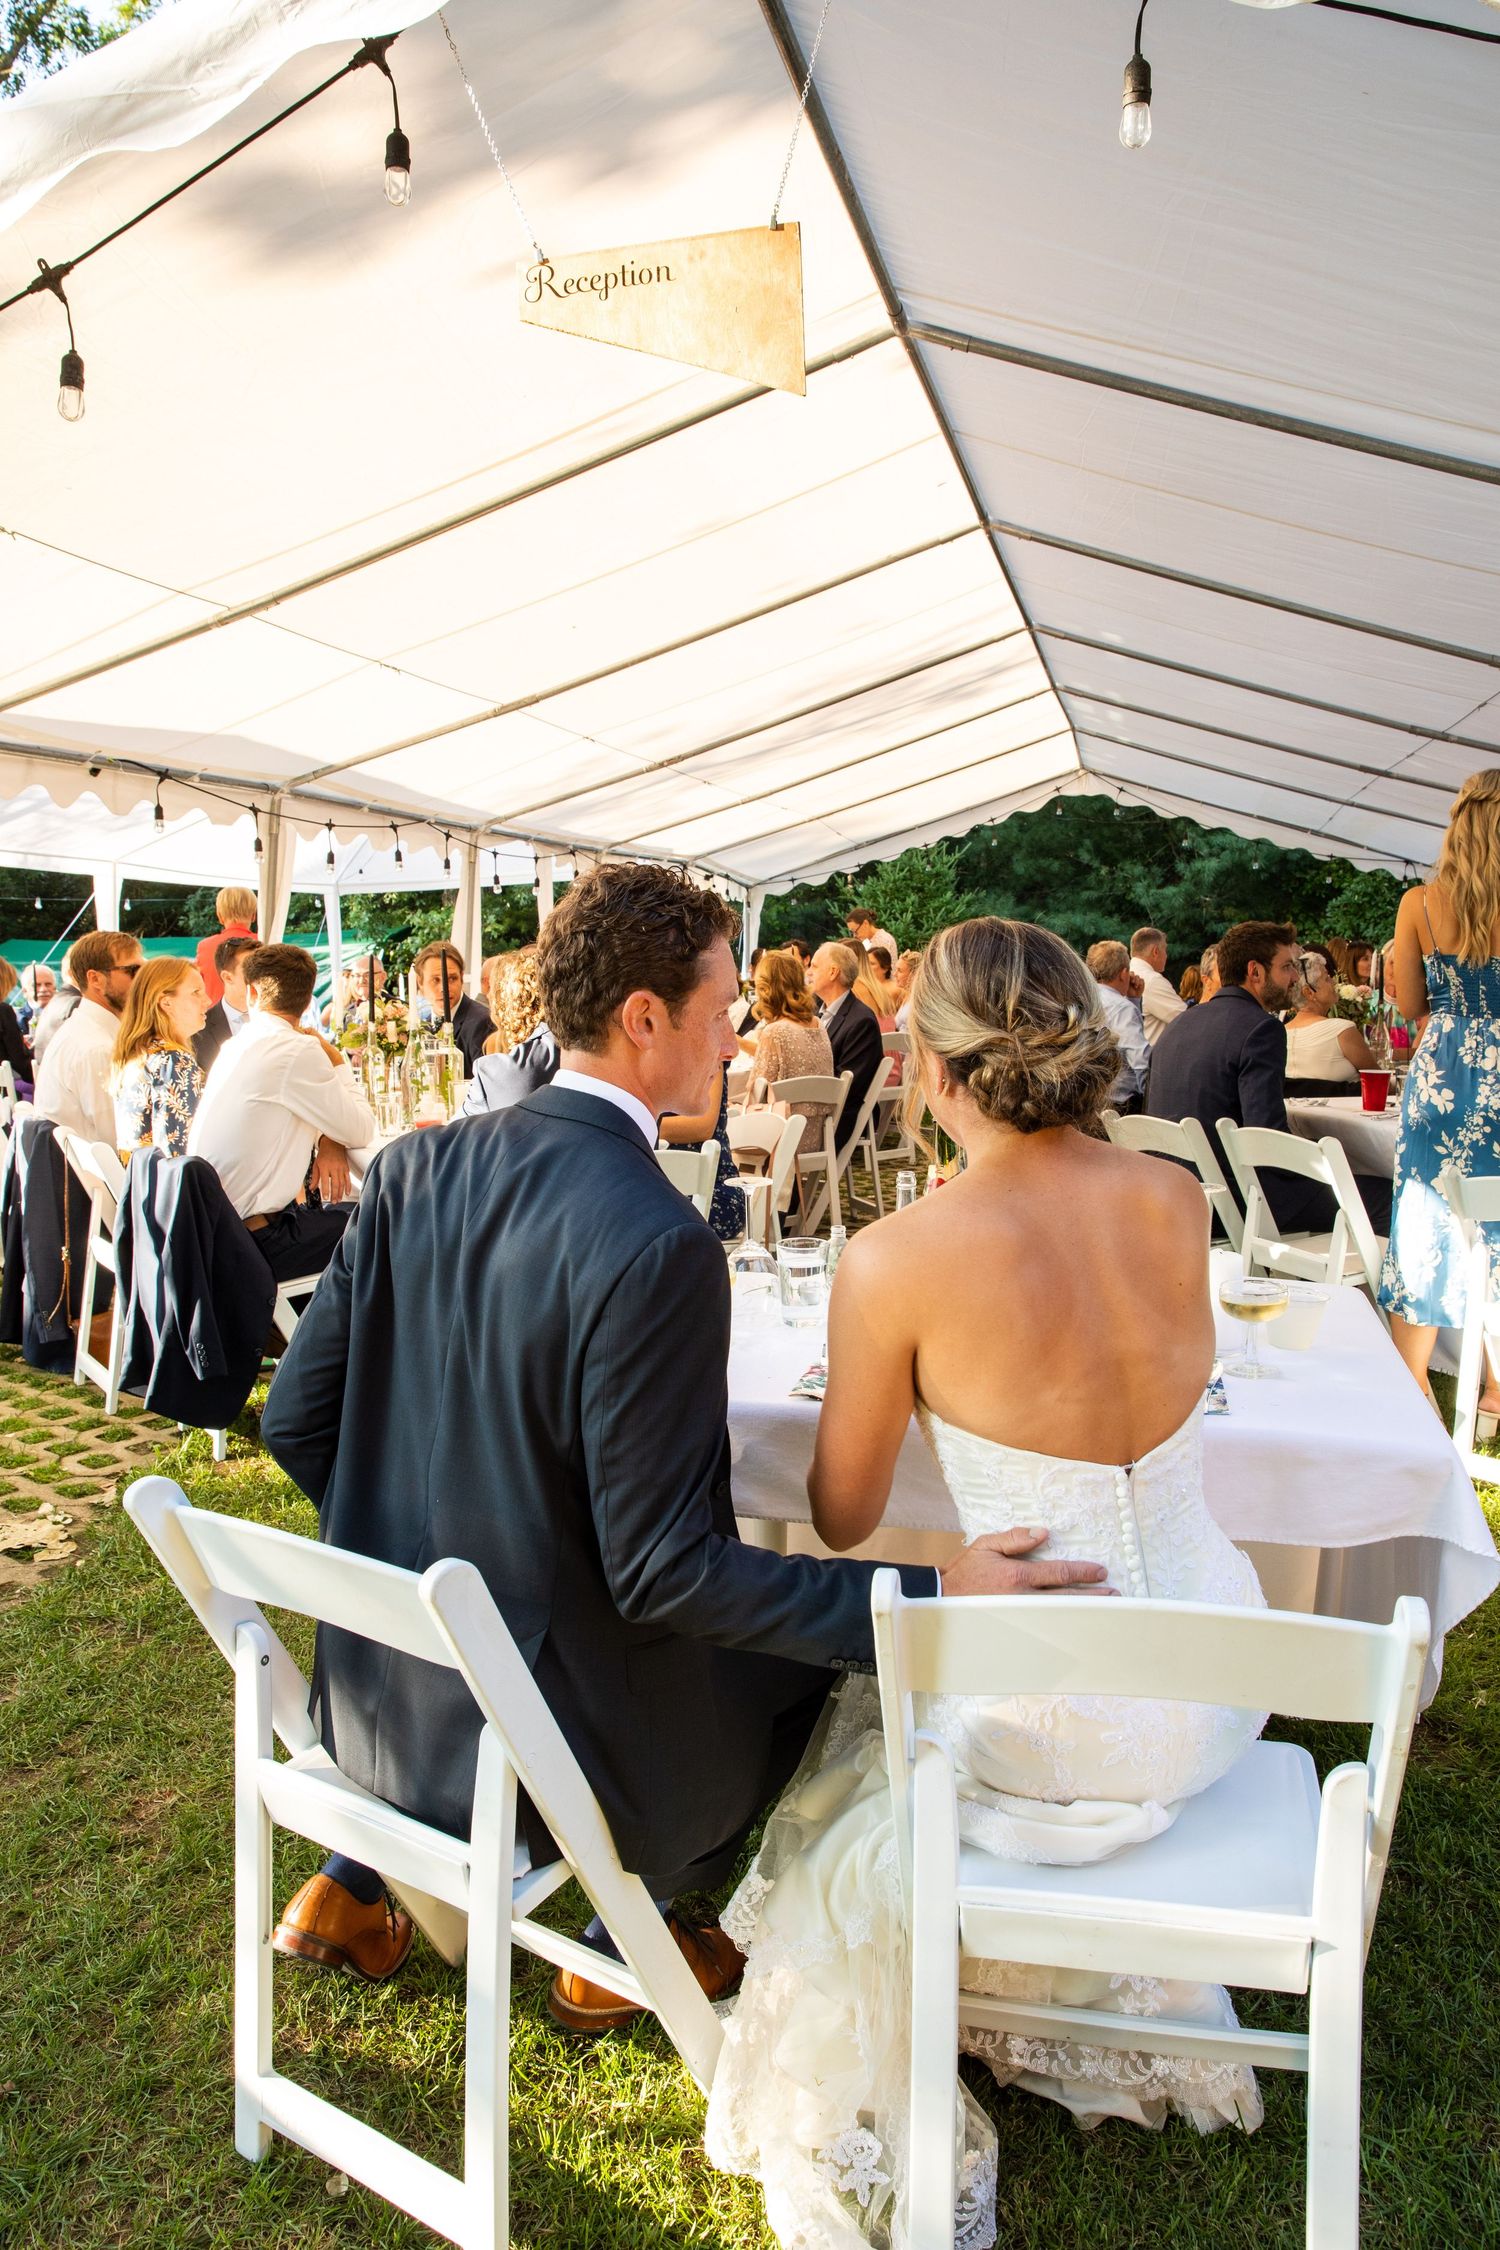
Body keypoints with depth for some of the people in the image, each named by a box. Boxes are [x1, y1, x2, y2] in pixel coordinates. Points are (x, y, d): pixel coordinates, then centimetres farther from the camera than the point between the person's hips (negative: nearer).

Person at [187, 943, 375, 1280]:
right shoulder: (298, 1049, -15)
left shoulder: (233, 1047, 12)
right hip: (255, 1241, -8)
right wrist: (337, 1061, 3)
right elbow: (361, 1132, -8)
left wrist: (328, 1140, -2)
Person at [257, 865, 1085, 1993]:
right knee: (804, 1650, 19)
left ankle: (353, 1887, 38)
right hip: (544, 1748, -6)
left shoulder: (413, 1166, -7)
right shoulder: (659, 1245, -28)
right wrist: (929, 1592, -19)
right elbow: (662, 1569, -24)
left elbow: (296, 1417, -1)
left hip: (376, 1691, 6)